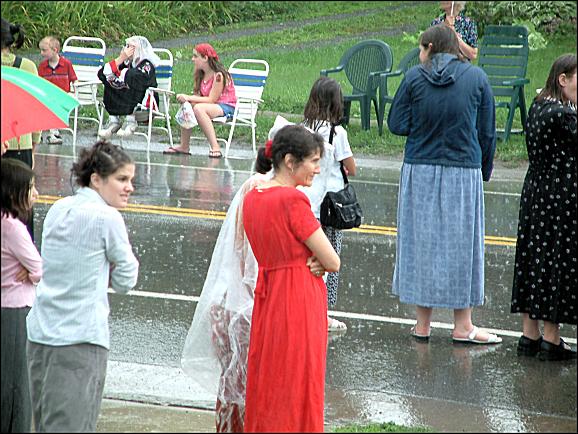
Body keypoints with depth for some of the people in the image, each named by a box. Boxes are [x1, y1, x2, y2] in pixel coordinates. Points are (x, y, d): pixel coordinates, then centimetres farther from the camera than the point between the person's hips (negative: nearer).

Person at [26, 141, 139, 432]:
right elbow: (125, 280, -3)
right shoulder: (107, 218, -10)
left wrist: (101, 272, 8)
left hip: (39, 333, 7)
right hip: (81, 338, -7)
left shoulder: (57, 209, 11)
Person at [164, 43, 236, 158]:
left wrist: (189, 98, -22)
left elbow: (211, 100, -21)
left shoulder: (218, 75, -18)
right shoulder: (201, 74, 9)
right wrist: (185, 98, -16)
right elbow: (198, 96, 5)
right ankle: (184, 147, -13)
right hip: (211, 106, 8)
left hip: (227, 108, -8)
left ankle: (215, 148, -35)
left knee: (198, 108, -33)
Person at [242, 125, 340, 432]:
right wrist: (314, 261, 5)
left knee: (266, 389, 15)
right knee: (297, 392, 1)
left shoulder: (252, 197, 6)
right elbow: (333, 262, -15)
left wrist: (309, 262, -2)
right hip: (299, 301, -8)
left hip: (266, 299, 8)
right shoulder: (293, 200, -19)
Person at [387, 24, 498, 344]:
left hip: (420, 173, 0)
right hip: (463, 174, 0)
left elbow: (397, 125, -3)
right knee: (461, 244, 7)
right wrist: (484, 171, 13)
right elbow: (487, 132, 2)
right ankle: (462, 326, 10)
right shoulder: (477, 78, -1)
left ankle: (422, 323, 14)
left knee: (421, 241, 10)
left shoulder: (415, 78, -4)